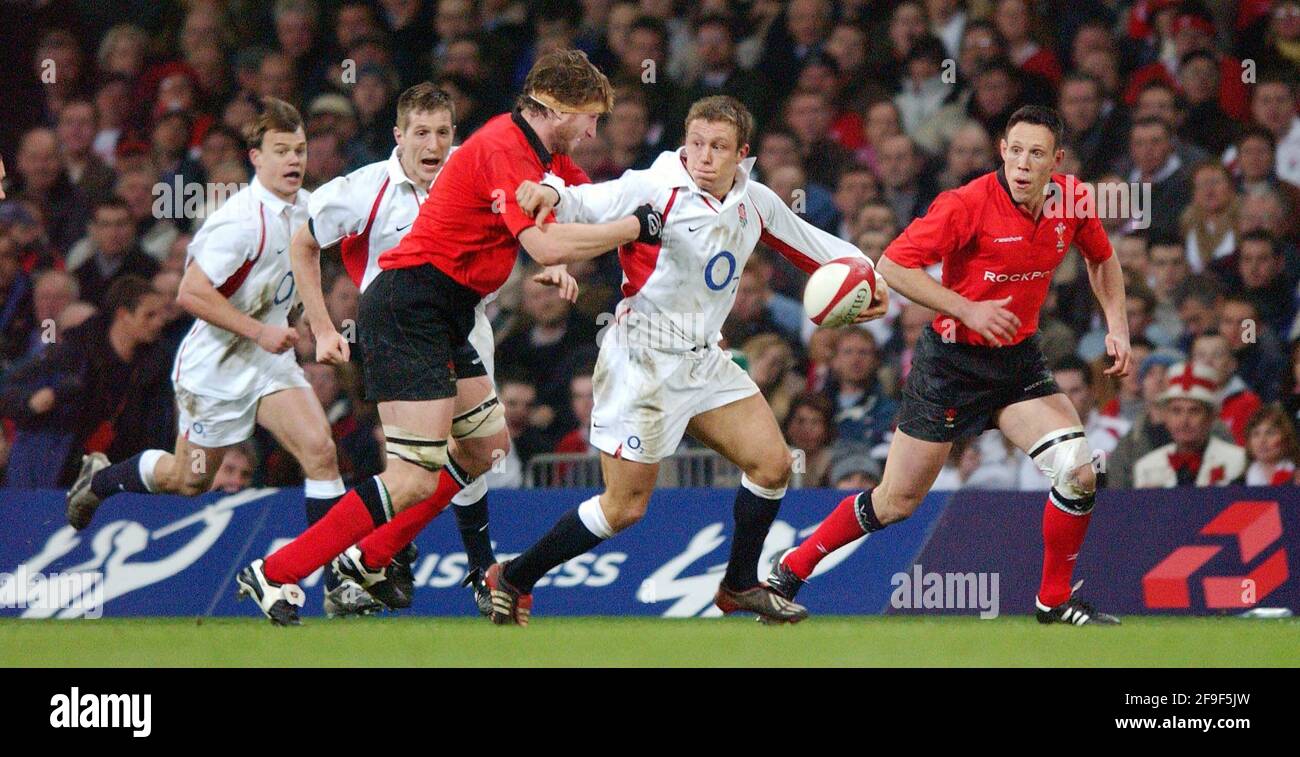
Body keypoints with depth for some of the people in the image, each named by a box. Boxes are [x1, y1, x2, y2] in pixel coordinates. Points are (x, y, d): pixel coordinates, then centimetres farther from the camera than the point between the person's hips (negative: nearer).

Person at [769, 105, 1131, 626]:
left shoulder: (1071, 202, -5)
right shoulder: (968, 204, -22)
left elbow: (1102, 259, 17)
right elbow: (892, 265, -23)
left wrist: (1117, 325, 4)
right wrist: (967, 310, -28)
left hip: (1018, 360, 4)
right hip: (951, 362, -4)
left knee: (1078, 473, -15)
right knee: (897, 501, 2)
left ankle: (1055, 602, 4)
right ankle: (790, 570, 22)